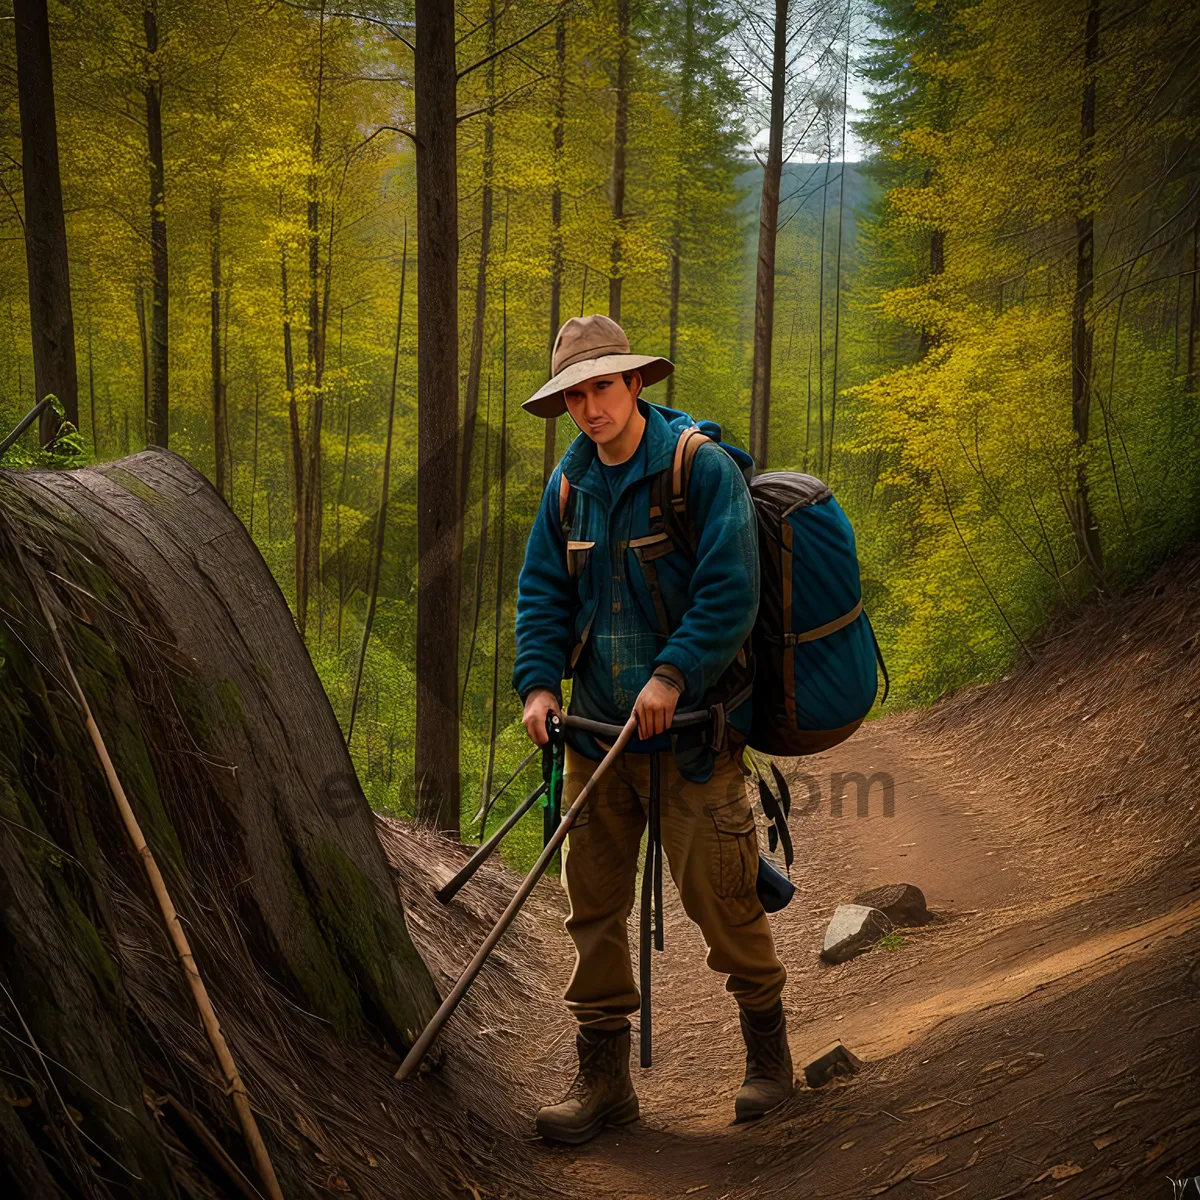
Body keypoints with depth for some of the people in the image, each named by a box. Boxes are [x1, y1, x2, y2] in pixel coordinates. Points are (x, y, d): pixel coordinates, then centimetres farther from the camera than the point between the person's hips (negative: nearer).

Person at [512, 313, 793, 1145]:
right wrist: (539, 681, -3)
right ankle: (604, 1076, 16)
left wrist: (673, 674, -21)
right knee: (594, 902, 6)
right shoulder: (569, 483, 10)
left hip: (691, 727, -5)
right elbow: (543, 591, 12)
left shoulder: (702, 467, -9)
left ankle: (769, 1048, 21)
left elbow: (730, 592, -14)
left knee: (719, 895, -1)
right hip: (597, 728, 5)